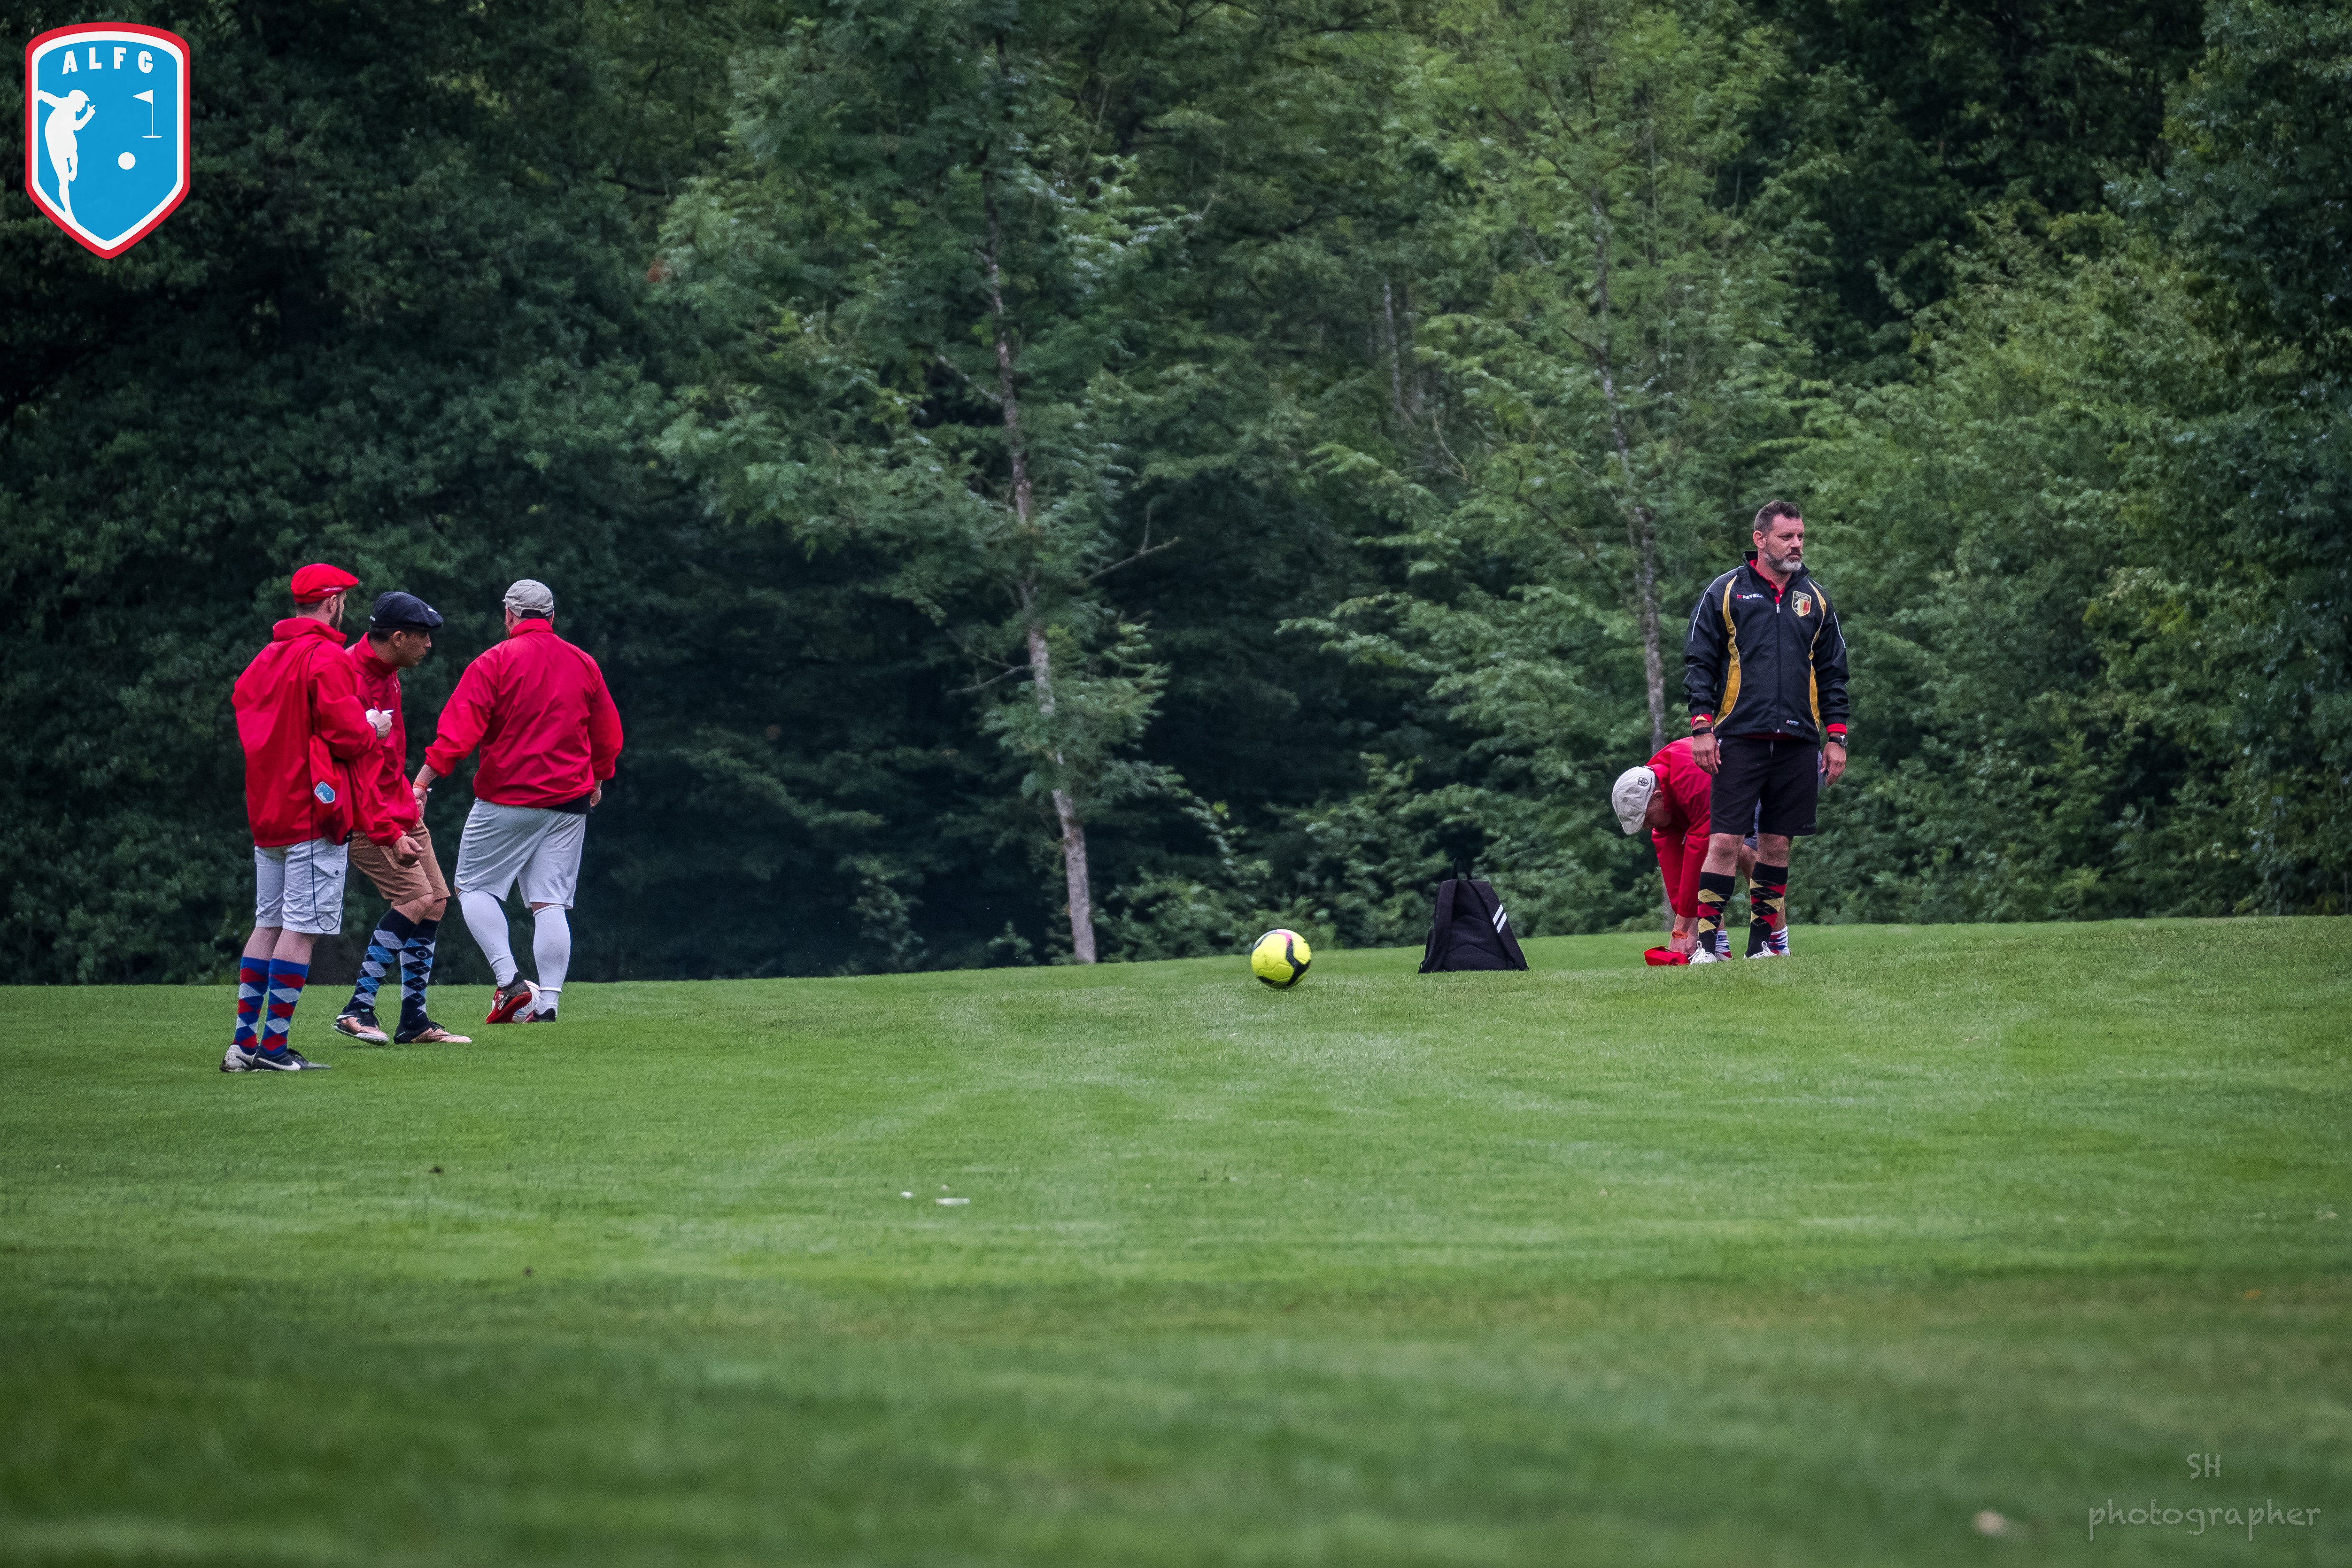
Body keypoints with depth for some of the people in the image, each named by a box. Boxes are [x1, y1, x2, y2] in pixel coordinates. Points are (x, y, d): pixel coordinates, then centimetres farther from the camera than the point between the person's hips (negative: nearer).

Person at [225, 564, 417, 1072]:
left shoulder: (263, 661, 14)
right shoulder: (327, 658, -12)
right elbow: (347, 737, -18)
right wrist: (373, 729, 5)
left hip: (265, 815, 8)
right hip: (314, 816, -8)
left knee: (268, 924, 12)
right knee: (302, 927, -7)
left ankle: (244, 1042, 10)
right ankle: (275, 1045, -10)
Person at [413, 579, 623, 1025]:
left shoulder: (495, 663, -6)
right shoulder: (584, 665, 8)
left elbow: (458, 733, -14)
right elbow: (608, 737, 17)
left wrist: (420, 786, -14)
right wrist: (596, 780, 35)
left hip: (506, 800, -4)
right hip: (568, 802, 4)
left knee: (474, 888, 6)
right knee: (550, 903, 3)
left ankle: (509, 981, -9)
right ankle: (547, 1003, -3)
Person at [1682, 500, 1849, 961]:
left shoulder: (1815, 599, 13)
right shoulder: (1725, 593, 3)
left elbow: (1833, 674, 16)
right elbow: (1699, 662, 2)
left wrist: (1836, 737, 8)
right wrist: (1702, 728, -6)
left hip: (1797, 744, 3)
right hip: (1739, 739, -3)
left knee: (1777, 844, 4)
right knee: (1724, 840, -9)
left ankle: (1764, 940, 11)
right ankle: (1709, 941, -6)